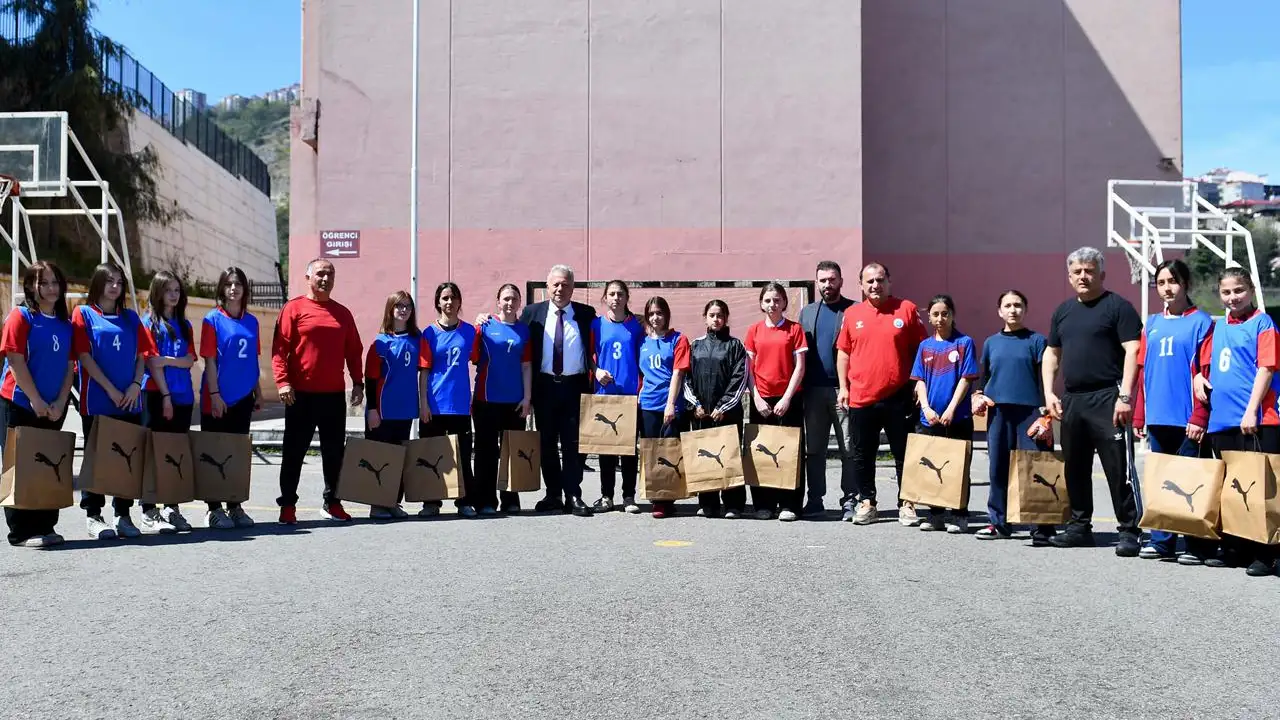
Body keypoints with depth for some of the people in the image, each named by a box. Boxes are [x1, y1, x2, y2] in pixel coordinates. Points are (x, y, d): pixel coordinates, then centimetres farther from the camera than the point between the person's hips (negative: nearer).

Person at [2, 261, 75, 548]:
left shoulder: (65, 322, 10)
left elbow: (69, 365, 9)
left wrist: (60, 403, -3)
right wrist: (37, 401, -14)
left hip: (54, 409, 5)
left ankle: (45, 526, 17)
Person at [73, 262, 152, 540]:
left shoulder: (131, 318, 13)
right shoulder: (83, 314, 2)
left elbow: (142, 355, 11)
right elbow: (84, 355, -6)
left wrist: (135, 385, -6)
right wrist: (111, 389, -12)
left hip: (130, 401, 4)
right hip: (96, 401, -4)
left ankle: (123, 515, 13)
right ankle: (93, 515, 9)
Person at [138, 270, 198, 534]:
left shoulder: (184, 325, 16)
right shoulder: (149, 323, 0)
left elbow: (190, 361, 6)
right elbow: (153, 363, -8)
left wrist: (167, 359, -12)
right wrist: (165, 396, -13)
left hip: (183, 396, 5)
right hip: (157, 395, -5)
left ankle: (172, 508, 15)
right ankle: (149, 513, -1)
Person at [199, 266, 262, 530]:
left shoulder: (251, 321, 9)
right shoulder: (213, 319, -5)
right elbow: (209, 359, -8)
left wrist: (258, 391, 14)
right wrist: (214, 394, -13)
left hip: (243, 398, 5)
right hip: (218, 399, -5)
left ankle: (235, 506, 20)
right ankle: (213, 508, 10)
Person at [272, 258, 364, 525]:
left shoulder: (342, 313, 12)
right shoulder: (294, 308, 0)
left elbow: (354, 351, 14)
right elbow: (280, 348, -6)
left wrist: (358, 383, 7)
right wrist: (283, 381, -16)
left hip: (334, 394, 4)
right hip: (301, 394, -4)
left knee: (334, 450, 9)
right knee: (294, 451, 3)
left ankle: (332, 502, 19)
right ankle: (287, 504, 10)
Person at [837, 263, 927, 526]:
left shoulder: (907, 309, 0)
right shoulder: (851, 314, 6)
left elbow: (921, 350, 3)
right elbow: (843, 352, 12)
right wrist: (843, 387, 6)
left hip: (899, 398, -2)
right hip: (860, 398, 2)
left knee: (904, 454, 6)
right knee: (862, 455, 10)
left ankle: (906, 504, 15)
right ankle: (865, 502, 21)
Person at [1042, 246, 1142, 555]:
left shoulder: (1117, 306, -3)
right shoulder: (1063, 311, 17)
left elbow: (1132, 350, -11)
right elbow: (1051, 354, 22)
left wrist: (1125, 395, -18)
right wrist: (1049, 393, 10)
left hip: (1106, 399, -7)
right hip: (1072, 400, 7)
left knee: (1117, 468, -7)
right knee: (1075, 468, 13)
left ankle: (1129, 531, -1)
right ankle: (1080, 526, 23)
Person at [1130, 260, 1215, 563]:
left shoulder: (1200, 322, -1)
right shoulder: (1152, 324, 14)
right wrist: (1139, 416, 11)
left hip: (1186, 419, -5)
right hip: (1157, 418, 5)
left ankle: (1197, 546, 6)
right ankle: (1161, 541, 17)